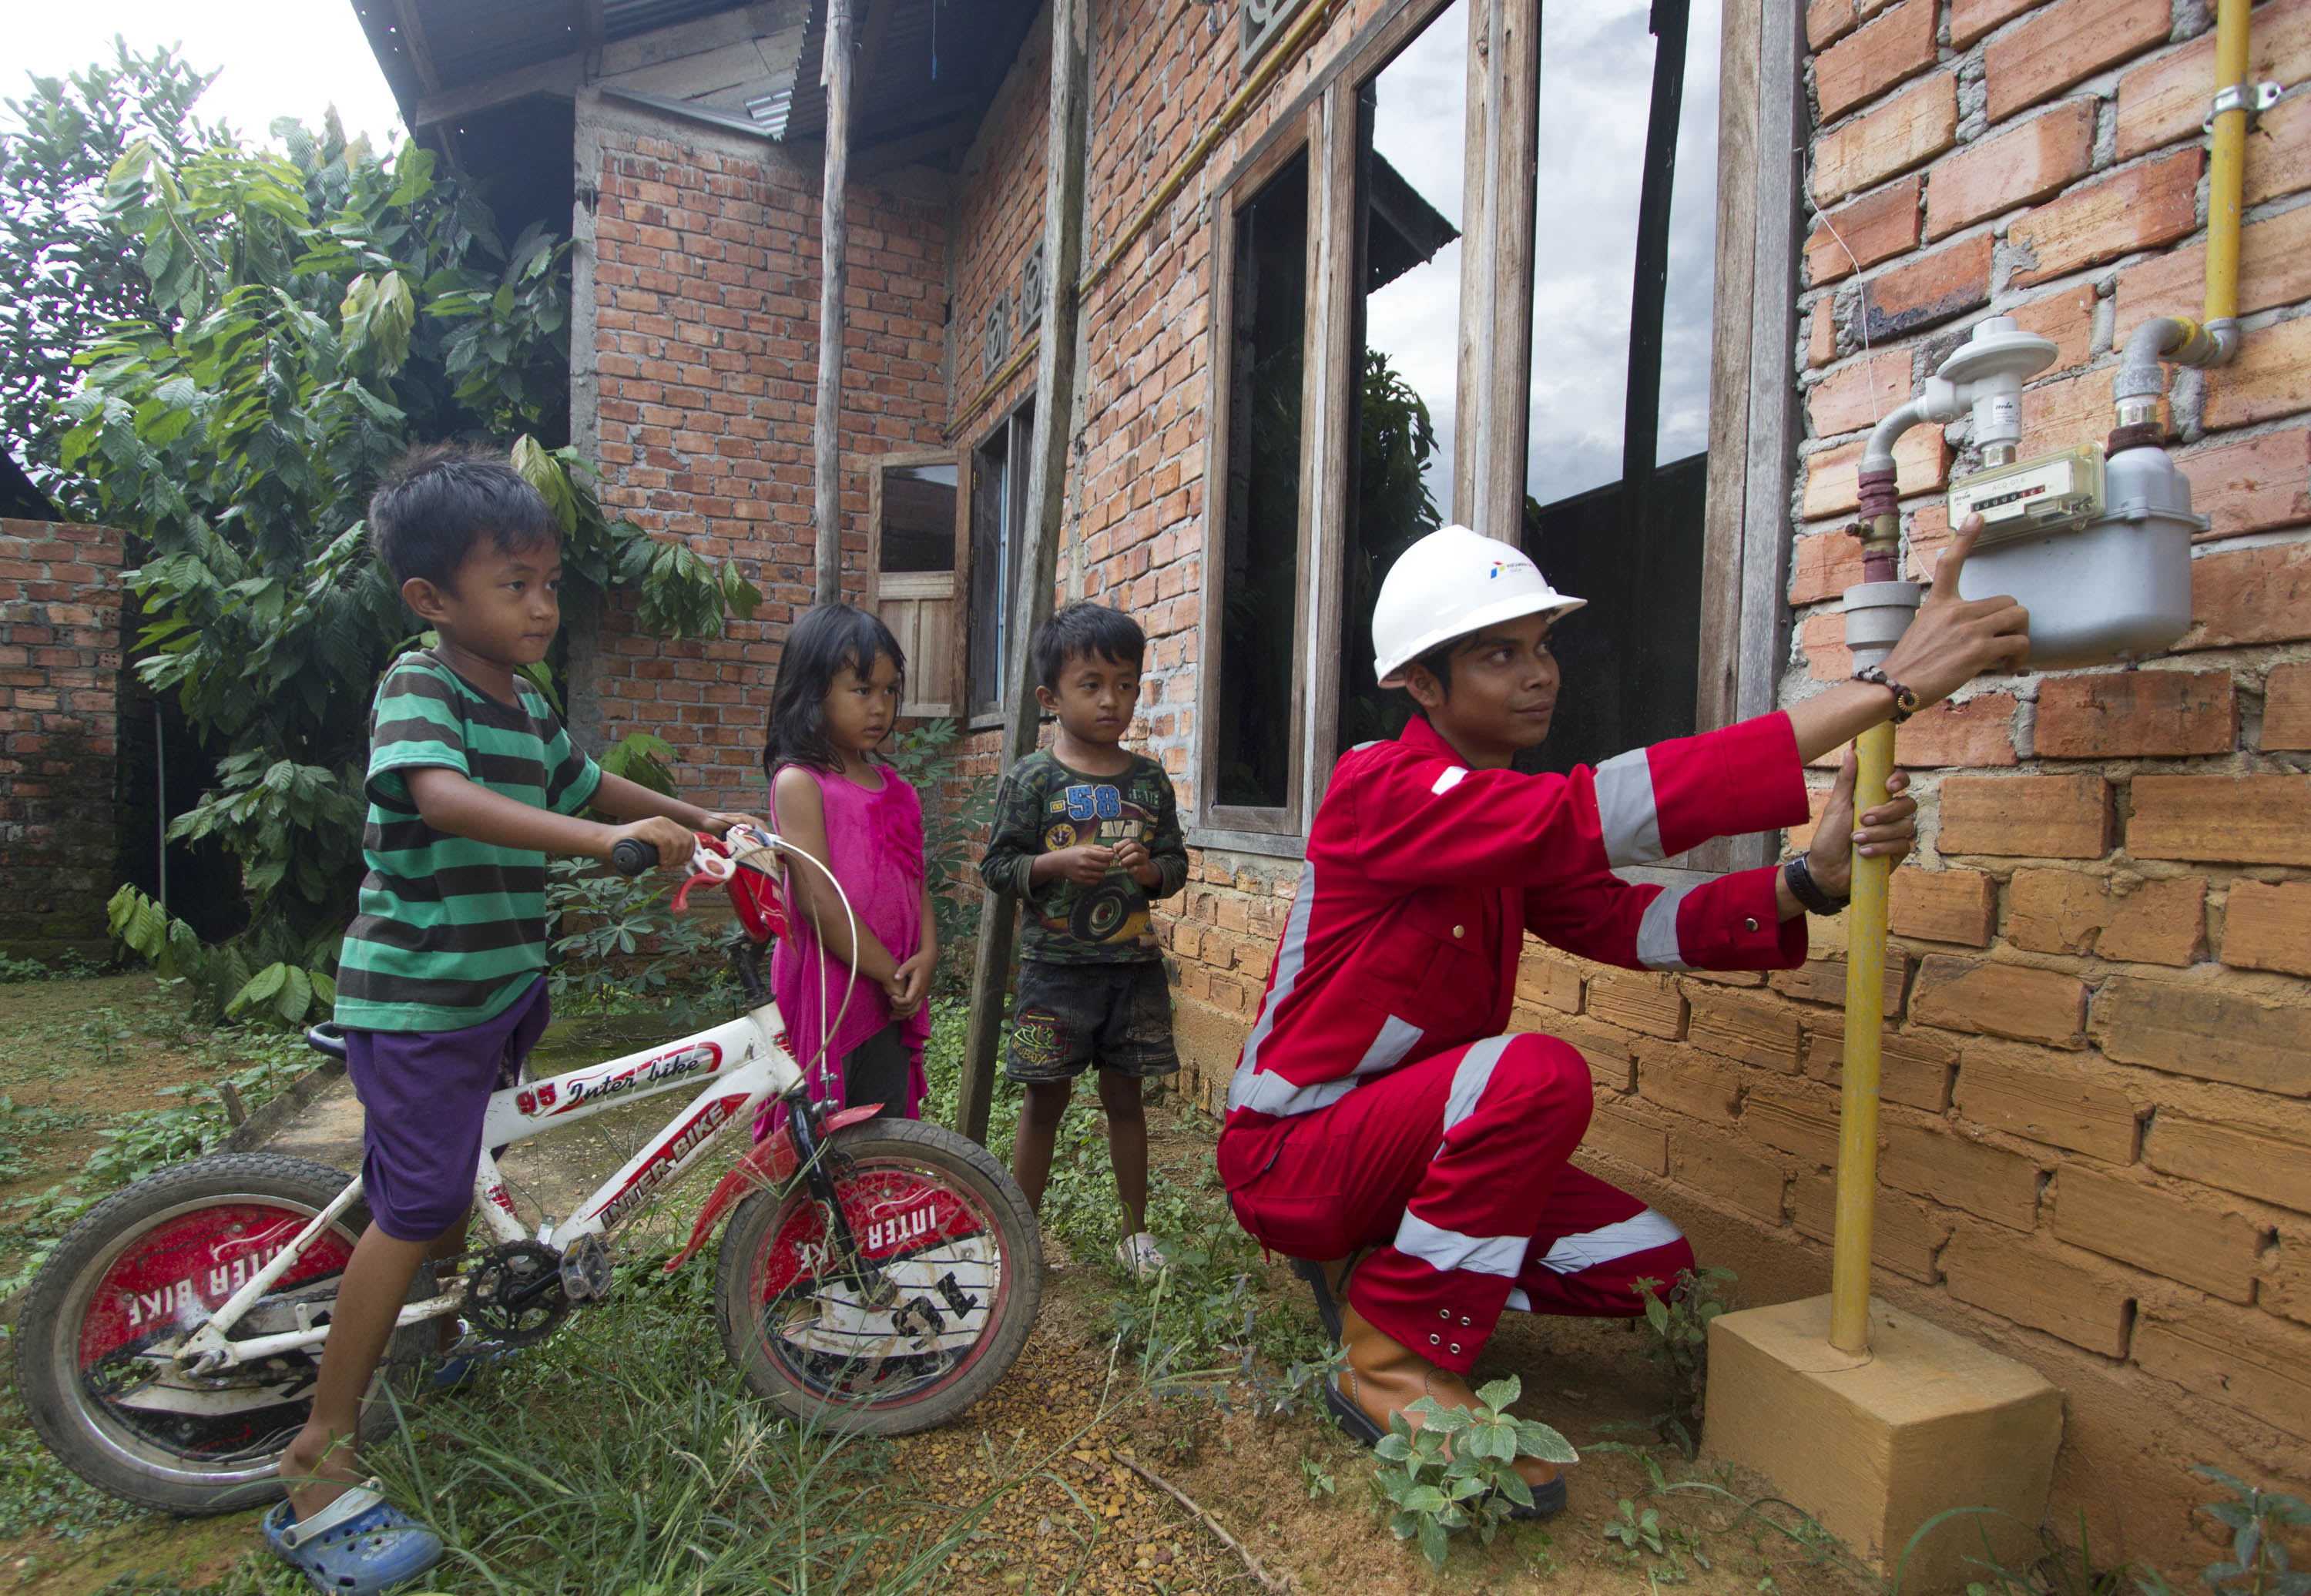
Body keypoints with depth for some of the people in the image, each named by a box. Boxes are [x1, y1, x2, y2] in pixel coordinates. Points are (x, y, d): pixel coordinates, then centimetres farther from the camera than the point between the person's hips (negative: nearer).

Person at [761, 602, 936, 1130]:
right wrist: (890, 973, -14)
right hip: (825, 997, -6)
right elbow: (817, 898, -16)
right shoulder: (799, 782, -10)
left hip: (889, 1001, 7)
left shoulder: (895, 787, 11)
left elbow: (914, 881, 9)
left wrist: (926, 956, -9)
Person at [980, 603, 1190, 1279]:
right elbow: (997, 864, -4)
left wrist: (1149, 868, -11)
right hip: (1055, 964, -3)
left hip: (1133, 965, 3)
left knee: (1124, 1096, 14)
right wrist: (1059, 863, -18)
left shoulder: (1149, 779, 5)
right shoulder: (1033, 778, -5)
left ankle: (1136, 1231, 29)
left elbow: (1177, 863, 11)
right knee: (1045, 1099, 7)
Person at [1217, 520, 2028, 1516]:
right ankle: (1396, 1360, -14)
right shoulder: (1382, 788, -22)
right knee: (1539, 1076, -31)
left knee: (1649, 1265, 1)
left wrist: (1809, 879, -20)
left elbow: (1628, 922, -2)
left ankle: (1382, 1270, 14)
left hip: (1404, 1133, 8)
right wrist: (1888, 688, -36)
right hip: (1290, 1147, -8)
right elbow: (1592, 814, -35)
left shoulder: (1513, 816, 8)